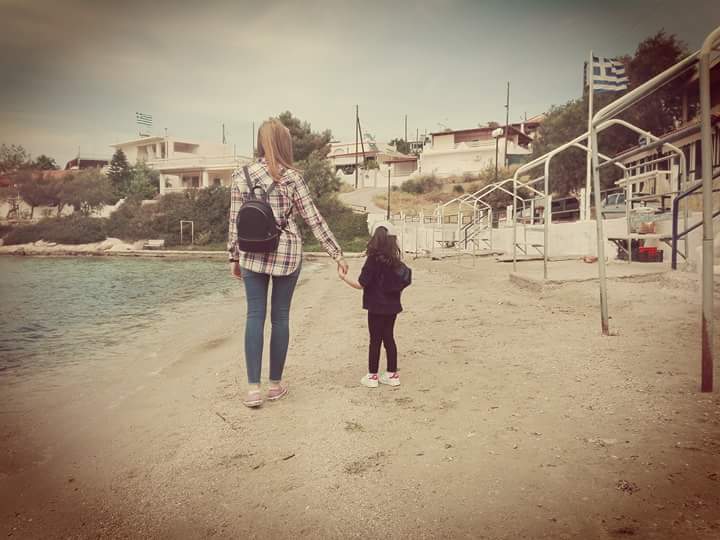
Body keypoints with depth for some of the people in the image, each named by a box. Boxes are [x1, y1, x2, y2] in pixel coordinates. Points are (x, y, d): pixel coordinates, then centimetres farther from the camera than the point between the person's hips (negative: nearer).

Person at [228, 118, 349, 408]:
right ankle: (275, 384, 18)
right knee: (280, 317, 8)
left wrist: (234, 257, 13)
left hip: (252, 255, 2)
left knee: (255, 316, 6)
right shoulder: (292, 177, -6)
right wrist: (337, 254, -1)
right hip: (286, 254, -2)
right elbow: (314, 220, -6)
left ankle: (253, 388, 1)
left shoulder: (241, 176, 1)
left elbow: (235, 220, 3)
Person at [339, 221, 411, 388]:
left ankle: (372, 376, 11)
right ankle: (392, 374, 20)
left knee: (375, 340, 3)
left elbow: (361, 284, -16)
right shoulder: (395, 260, 1)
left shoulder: (373, 259, -16)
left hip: (377, 307, -5)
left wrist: (344, 277, -3)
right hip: (392, 306, 5)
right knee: (389, 338, 14)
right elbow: (400, 281, 8)